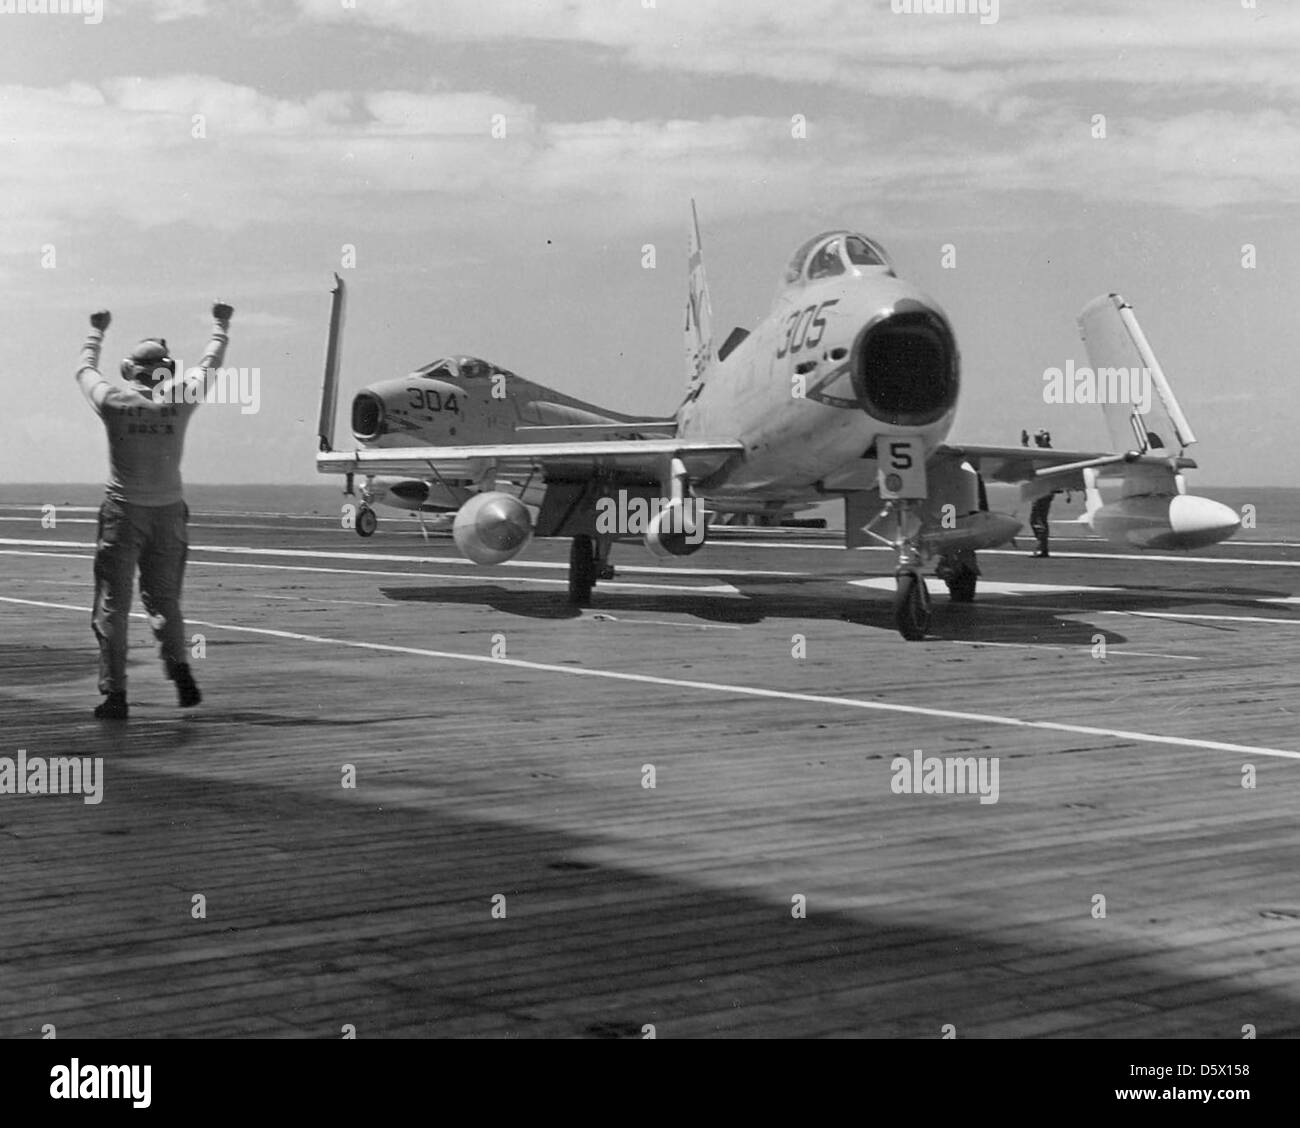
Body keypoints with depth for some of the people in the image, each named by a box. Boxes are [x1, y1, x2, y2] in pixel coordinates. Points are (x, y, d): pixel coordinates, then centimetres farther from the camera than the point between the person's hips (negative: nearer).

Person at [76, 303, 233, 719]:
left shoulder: (114, 402, -6)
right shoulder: (179, 399, -4)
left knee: (112, 605, 3)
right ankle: (180, 668, -4)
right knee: (163, 598, 16)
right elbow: (210, 365, 15)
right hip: (168, 512, 2)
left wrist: (96, 332, 33)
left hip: (123, 512, -2)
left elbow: (85, 370, 16)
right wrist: (220, 325, 32)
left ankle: (115, 695, 0)